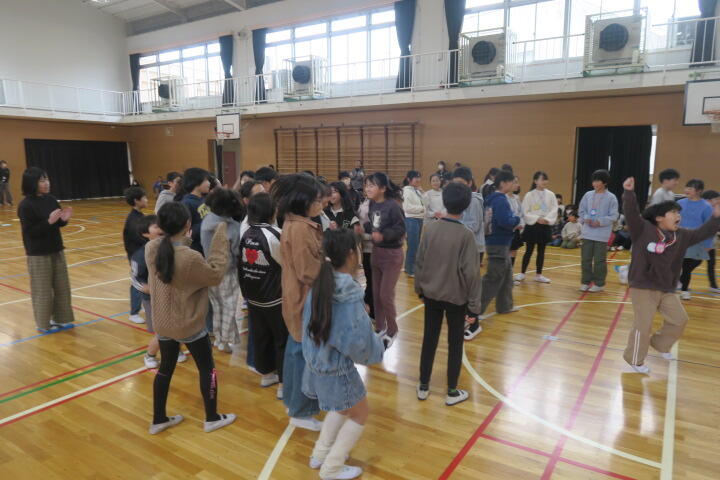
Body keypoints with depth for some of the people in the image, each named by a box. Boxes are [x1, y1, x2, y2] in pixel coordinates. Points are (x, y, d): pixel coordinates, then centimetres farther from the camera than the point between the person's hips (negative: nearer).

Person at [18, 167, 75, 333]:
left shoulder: (51, 200, 3)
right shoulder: (26, 205, -16)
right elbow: (30, 232, -18)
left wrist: (64, 219, -10)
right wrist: (49, 221, -27)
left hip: (56, 250, 7)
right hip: (39, 254, -7)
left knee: (62, 287, 13)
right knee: (42, 290, 5)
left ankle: (61, 319, 27)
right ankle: (44, 324, 20)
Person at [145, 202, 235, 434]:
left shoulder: (151, 248, -11)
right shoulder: (191, 258, -30)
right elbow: (215, 274, -13)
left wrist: (184, 241, 4)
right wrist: (220, 239, -13)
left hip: (162, 323, 6)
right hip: (189, 325, -6)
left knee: (166, 368, 23)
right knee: (207, 368, 14)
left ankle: (158, 419, 36)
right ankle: (212, 418, 28)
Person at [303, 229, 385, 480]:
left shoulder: (319, 285, -5)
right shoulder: (350, 295, -28)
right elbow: (359, 343, -23)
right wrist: (379, 348, -3)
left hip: (316, 362, 7)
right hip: (337, 369, -7)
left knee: (341, 406, 30)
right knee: (360, 414, 17)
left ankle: (320, 454, 41)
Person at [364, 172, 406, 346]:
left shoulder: (393, 206, -22)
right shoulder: (372, 204, -1)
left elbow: (401, 229, -21)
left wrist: (383, 236, -34)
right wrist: (363, 228, -9)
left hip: (392, 255, -7)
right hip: (376, 252, 7)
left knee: (386, 295, -3)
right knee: (376, 293, 14)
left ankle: (392, 330, 20)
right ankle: (379, 327, 31)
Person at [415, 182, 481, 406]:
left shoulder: (430, 229, -6)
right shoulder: (466, 235, -18)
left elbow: (420, 262, 2)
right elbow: (471, 273, -17)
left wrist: (419, 288, 16)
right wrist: (474, 305, -9)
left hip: (431, 294, 4)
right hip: (456, 298, -3)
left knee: (429, 340, 15)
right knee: (455, 344, 11)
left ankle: (423, 387, 27)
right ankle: (452, 392, 22)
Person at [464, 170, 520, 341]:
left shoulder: (493, 198, 10)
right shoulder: (500, 200, -18)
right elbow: (506, 222, -29)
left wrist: (513, 222, 9)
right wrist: (517, 219, -9)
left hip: (498, 243, 10)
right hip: (499, 245, -10)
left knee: (506, 276, 26)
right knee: (491, 282, -12)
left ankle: (505, 305, 43)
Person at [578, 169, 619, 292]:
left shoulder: (611, 198, -6)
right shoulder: (588, 195, 5)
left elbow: (613, 216, -7)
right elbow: (581, 210, 10)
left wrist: (600, 222, -19)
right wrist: (586, 218, -10)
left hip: (602, 234, -4)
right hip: (587, 233, 4)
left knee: (599, 260, 3)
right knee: (586, 258, 8)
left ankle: (599, 284, 15)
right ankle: (586, 282, 20)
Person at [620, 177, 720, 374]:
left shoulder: (681, 236, 6)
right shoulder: (643, 229, -12)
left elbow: (701, 233, 14)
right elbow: (631, 213, -24)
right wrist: (629, 193, -36)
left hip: (666, 289, 7)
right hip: (643, 287, -7)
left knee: (679, 319, 15)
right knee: (643, 325, -3)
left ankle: (660, 344, 40)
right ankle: (635, 360, 14)